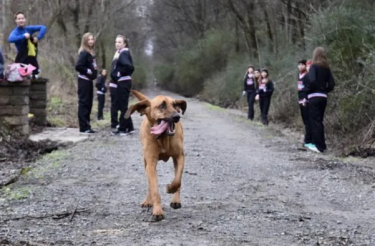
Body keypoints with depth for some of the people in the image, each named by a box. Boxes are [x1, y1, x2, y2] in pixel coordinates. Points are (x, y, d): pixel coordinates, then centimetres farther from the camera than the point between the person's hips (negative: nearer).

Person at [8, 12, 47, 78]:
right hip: (22, 58, -6)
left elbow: (43, 28, 3)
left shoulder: (29, 29, 4)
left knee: (35, 75, 17)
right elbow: (10, 39, -31)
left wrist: (38, 37, -10)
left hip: (32, 57, 6)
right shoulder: (15, 32, -10)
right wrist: (23, 36, -31)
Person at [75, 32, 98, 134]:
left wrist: (94, 72, 4)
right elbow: (78, 66, -20)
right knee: (84, 103, -6)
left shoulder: (91, 53, 14)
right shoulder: (84, 53, -13)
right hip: (84, 81, -9)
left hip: (89, 81, 9)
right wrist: (88, 71, -15)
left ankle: (86, 126, 17)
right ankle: (83, 127, -4)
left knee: (88, 104, 11)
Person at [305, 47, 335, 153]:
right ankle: (320, 144, 17)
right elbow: (331, 83, 6)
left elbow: (312, 80, -22)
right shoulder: (327, 68, 10)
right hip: (323, 97, 6)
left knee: (315, 121, -3)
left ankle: (319, 146, -5)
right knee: (319, 121, 15)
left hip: (314, 97, -6)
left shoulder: (314, 67, -8)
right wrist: (324, 91, 15)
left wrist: (307, 90, -6)